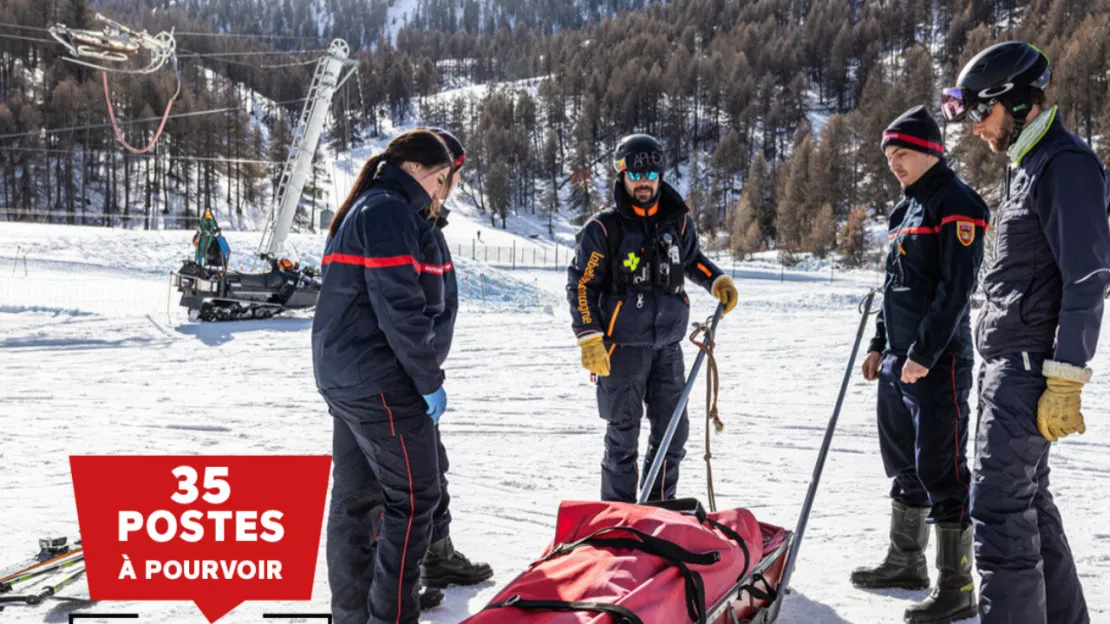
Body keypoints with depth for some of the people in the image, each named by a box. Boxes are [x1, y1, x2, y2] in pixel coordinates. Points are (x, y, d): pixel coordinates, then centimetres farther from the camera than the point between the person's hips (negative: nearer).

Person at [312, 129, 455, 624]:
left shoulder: (360, 211, 18)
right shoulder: (390, 211, -14)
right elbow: (399, 306, -20)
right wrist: (430, 379, -15)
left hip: (345, 375, 10)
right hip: (381, 379, -10)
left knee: (355, 495, 14)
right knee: (414, 497, -4)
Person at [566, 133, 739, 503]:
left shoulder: (678, 220, 6)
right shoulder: (602, 229, -6)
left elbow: (691, 258, 24)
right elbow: (580, 285, -5)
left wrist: (717, 280, 5)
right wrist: (589, 340, -12)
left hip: (668, 345, 5)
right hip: (622, 346, -4)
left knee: (673, 431, 10)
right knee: (623, 435, 2)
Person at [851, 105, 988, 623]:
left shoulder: (956, 204, -11)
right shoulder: (907, 207, 18)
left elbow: (955, 289, -19)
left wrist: (923, 354, -21)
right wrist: (880, 345, 18)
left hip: (937, 363, -9)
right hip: (898, 361, 10)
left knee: (941, 470, -7)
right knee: (904, 464, 17)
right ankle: (907, 562, 31)